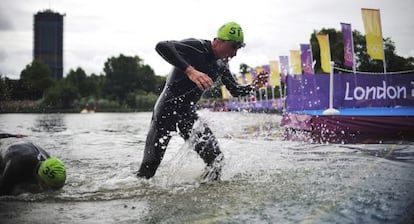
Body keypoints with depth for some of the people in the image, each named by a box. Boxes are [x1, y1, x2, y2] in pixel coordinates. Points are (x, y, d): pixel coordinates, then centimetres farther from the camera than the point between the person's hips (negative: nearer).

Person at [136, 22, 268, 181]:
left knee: (216, 159, -5)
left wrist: (253, 87, -7)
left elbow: (236, 91, 15)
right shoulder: (196, 47, -19)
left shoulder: (221, 65, 3)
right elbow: (161, 46, -35)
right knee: (148, 169, -5)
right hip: (167, 110, -6)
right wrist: (190, 70, -46)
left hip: (188, 114, 7)